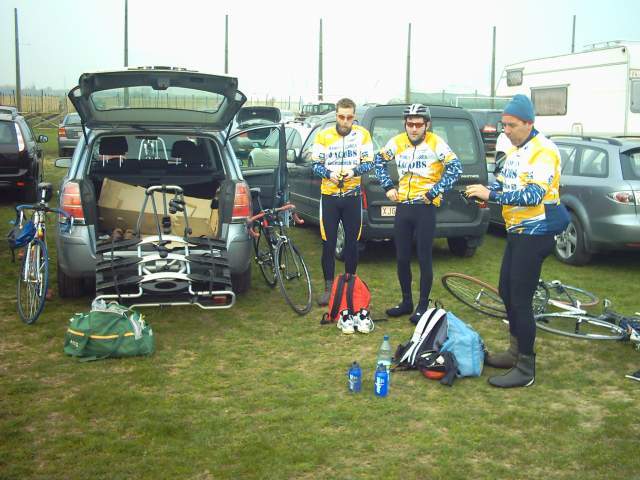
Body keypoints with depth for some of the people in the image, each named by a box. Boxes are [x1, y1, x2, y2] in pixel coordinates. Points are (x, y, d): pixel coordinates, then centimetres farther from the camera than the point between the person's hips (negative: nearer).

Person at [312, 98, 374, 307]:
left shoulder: (362, 134, 0)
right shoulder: (324, 136, -1)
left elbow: (369, 163, 0)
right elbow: (316, 165, 1)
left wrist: (354, 171, -19)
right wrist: (329, 173, -19)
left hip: (352, 196, 0)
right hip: (329, 195, 0)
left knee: (352, 242, 7)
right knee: (328, 243, 1)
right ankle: (329, 286, 10)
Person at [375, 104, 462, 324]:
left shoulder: (435, 143, -8)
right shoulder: (397, 142, 4)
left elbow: (455, 168, -13)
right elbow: (379, 160, 19)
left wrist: (433, 193, -15)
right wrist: (388, 186, 9)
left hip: (425, 207, -5)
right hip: (402, 206, 5)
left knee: (424, 258, 0)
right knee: (401, 258, 9)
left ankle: (423, 305, 11)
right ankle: (406, 302, 24)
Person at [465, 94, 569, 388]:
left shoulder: (543, 151, -17)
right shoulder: (514, 150, 12)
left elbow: (534, 194, -28)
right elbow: (503, 182, 19)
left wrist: (491, 195, -29)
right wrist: (483, 191, -2)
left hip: (535, 234, -9)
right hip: (516, 231, 9)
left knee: (520, 300, -8)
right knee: (506, 292, 15)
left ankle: (526, 369, 2)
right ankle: (516, 351, 31)